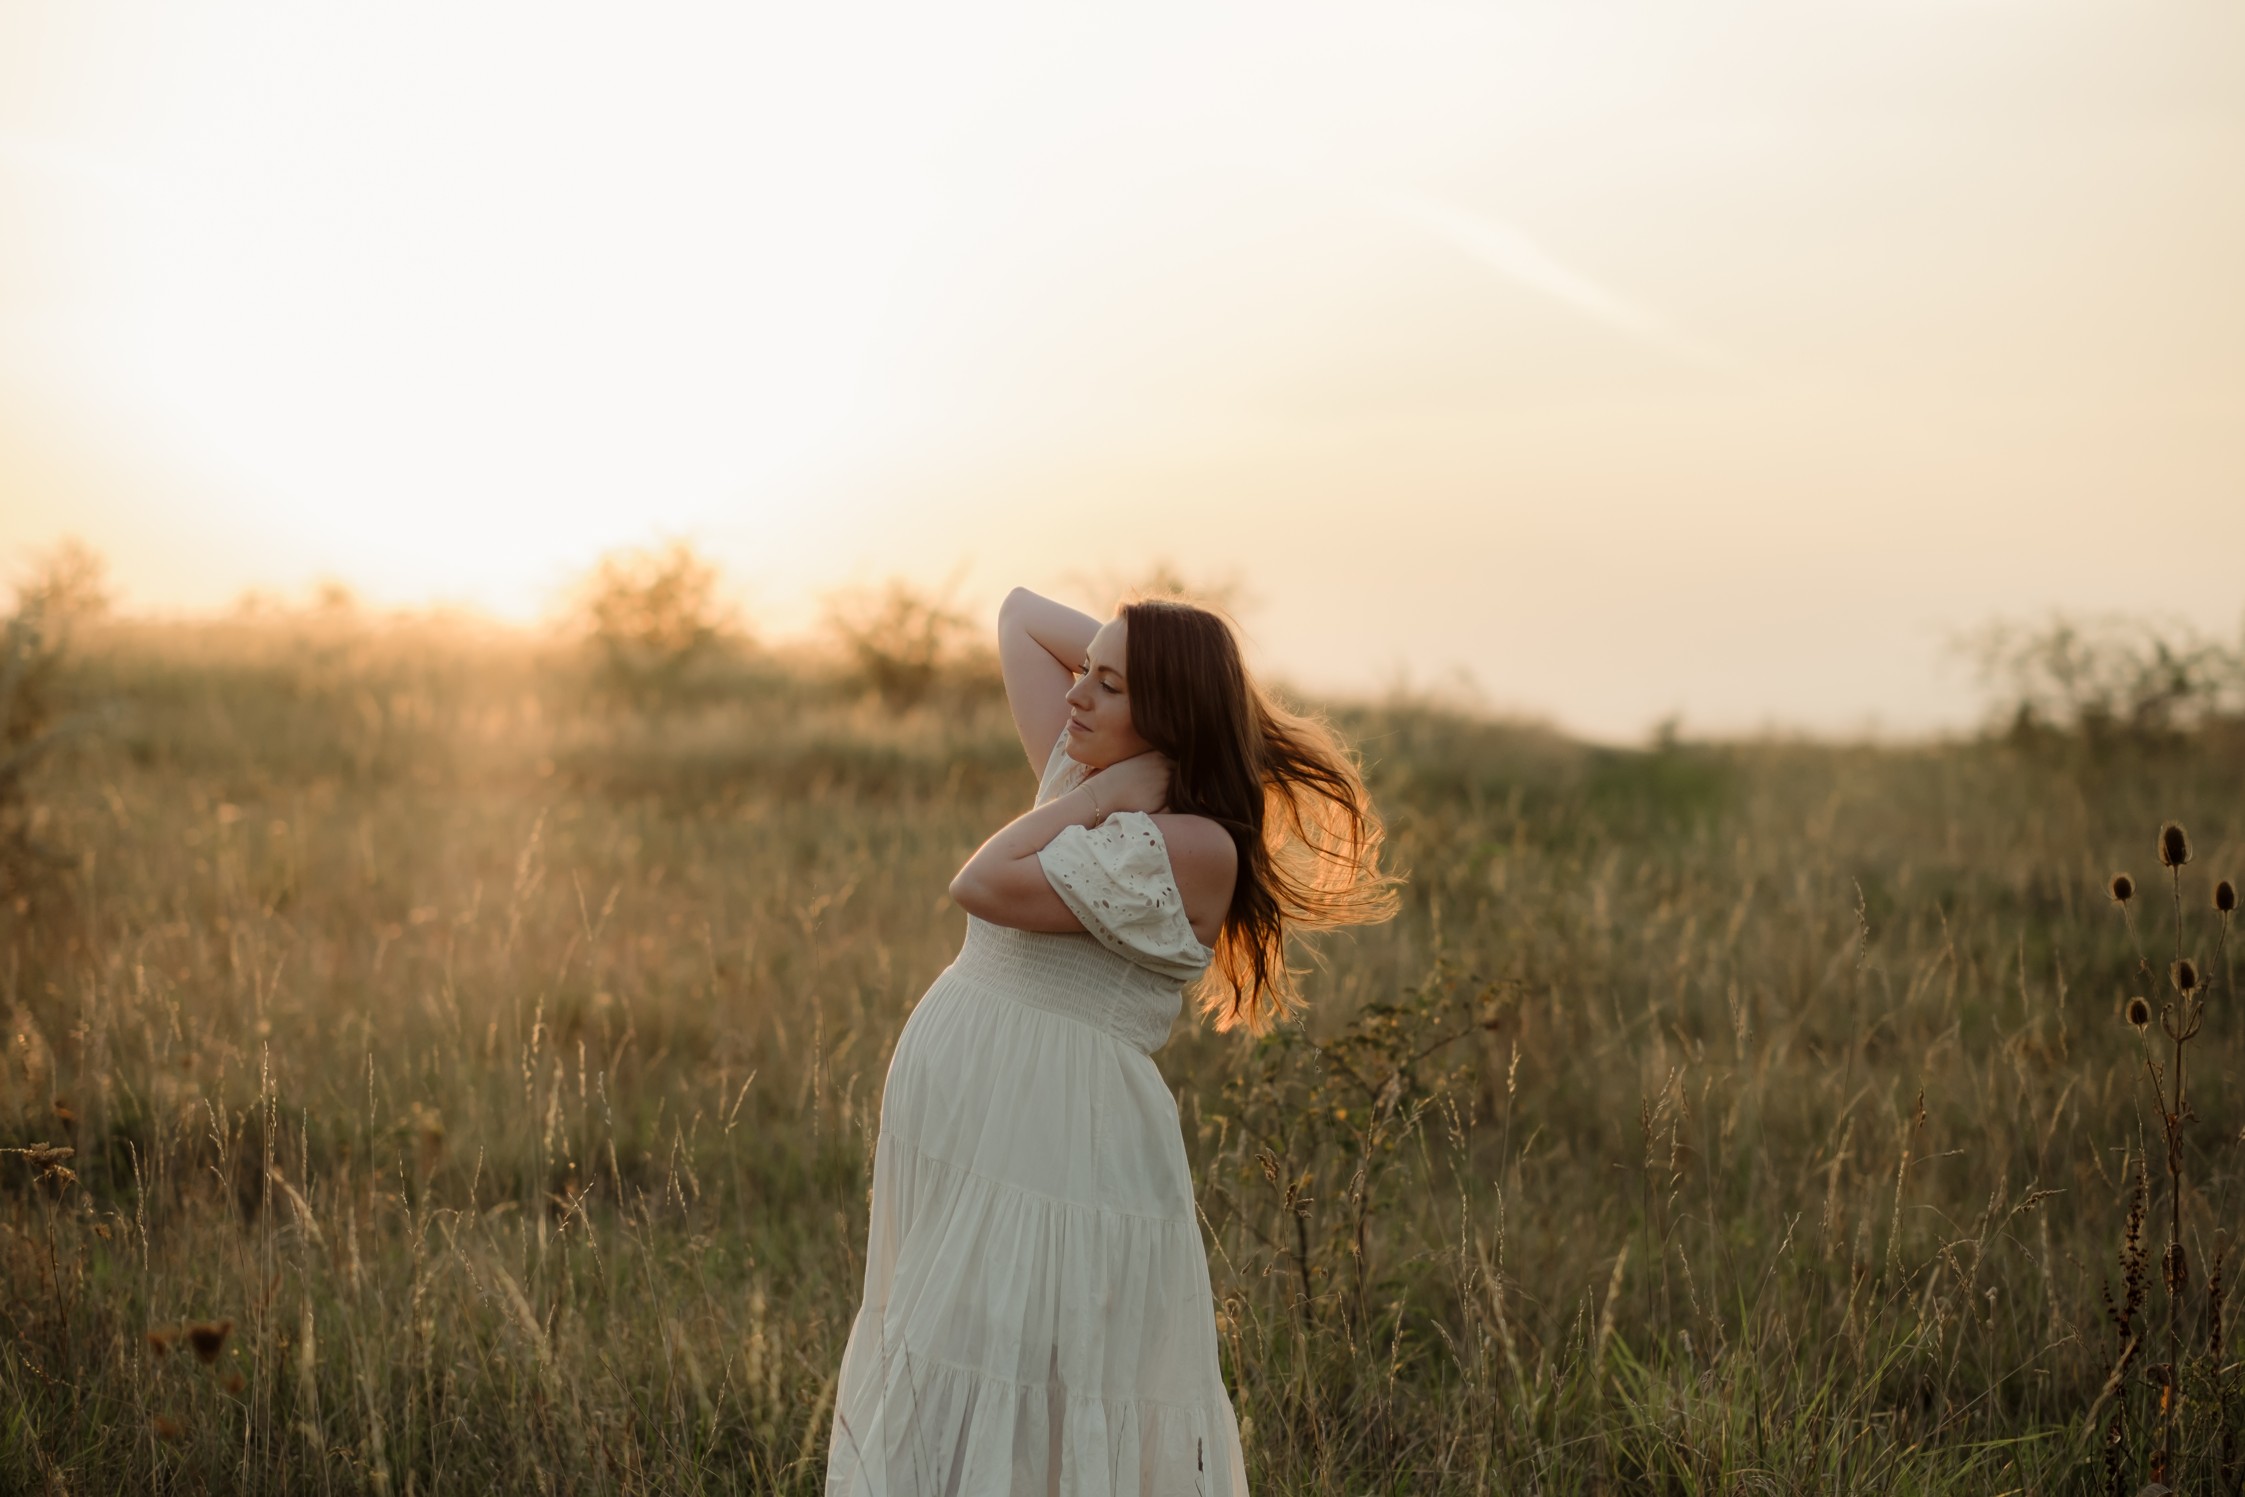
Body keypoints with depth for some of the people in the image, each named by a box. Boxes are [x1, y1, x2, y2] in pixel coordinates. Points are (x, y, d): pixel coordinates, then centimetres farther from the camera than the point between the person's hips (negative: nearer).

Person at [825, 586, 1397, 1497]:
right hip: (955, 1137, 9)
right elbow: (1021, 615, 21)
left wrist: (1108, 793, -10)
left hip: (1057, 1156, -9)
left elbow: (985, 887, -20)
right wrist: (1143, 662, 11)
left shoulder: (1193, 846, -15)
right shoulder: (1085, 779, 9)